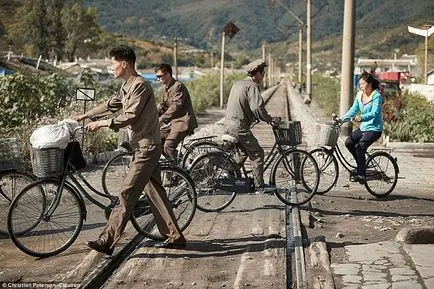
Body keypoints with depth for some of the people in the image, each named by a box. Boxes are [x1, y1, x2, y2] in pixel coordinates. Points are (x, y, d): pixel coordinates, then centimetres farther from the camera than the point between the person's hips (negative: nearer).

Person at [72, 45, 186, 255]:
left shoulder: (140, 86, -17)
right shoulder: (127, 86, 14)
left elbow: (129, 117, -22)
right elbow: (111, 105, 24)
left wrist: (101, 123, -15)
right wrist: (85, 116, 23)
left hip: (147, 147, -10)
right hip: (143, 145, 10)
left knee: (127, 194, -11)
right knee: (154, 191, 13)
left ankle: (107, 241, -10)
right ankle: (175, 237, 20)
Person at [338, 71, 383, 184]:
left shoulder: (376, 96, -14)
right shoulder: (359, 95, 7)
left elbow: (374, 113, -26)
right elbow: (353, 110, 10)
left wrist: (361, 118, -42)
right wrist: (342, 119, -4)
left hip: (374, 129, -7)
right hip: (363, 128, 8)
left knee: (359, 147, -24)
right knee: (349, 142, -8)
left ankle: (361, 174, -16)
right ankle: (361, 166, 10)